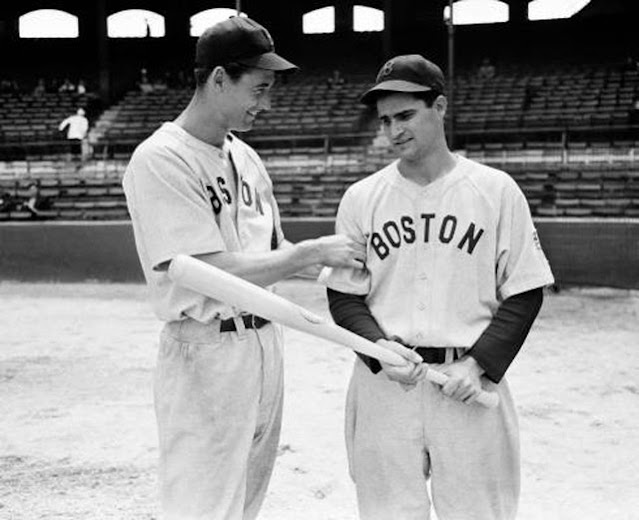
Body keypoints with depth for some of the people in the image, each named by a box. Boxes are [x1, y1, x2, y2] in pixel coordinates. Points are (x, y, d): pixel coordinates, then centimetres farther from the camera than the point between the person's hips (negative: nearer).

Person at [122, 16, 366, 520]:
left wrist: (334, 266, -1)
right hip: (207, 351, -8)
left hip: (266, 341, 8)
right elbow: (213, 273, -22)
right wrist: (313, 251, -14)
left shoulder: (245, 156, 10)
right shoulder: (160, 159, -16)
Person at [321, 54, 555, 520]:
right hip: (384, 383, 2)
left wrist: (479, 364, -11)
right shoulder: (361, 198, 4)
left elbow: (524, 293, 0)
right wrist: (380, 347, -12)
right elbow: (344, 296, 7)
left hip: (470, 384, -1)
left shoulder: (496, 190, -1)